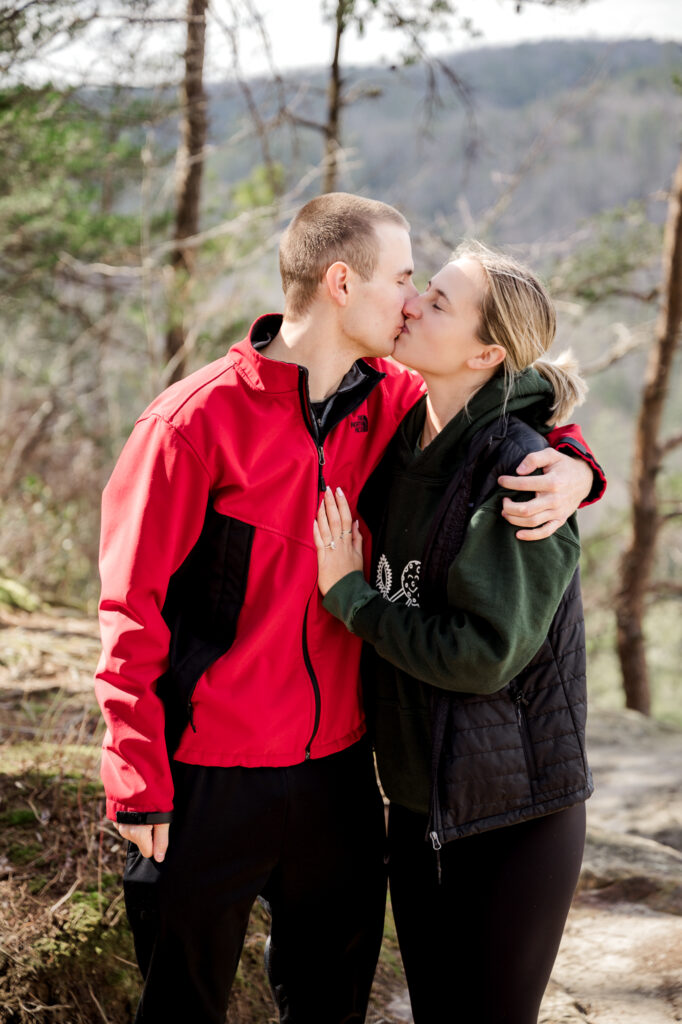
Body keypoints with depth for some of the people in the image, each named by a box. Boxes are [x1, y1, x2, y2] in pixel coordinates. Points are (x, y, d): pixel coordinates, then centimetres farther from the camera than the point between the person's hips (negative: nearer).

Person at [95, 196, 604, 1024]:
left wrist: (572, 466, -9)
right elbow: (133, 608, -11)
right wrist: (140, 785, -14)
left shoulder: (389, 404, 1)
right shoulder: (198, 418, -14)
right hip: (209, 778, -5)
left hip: (338, 765, 5)